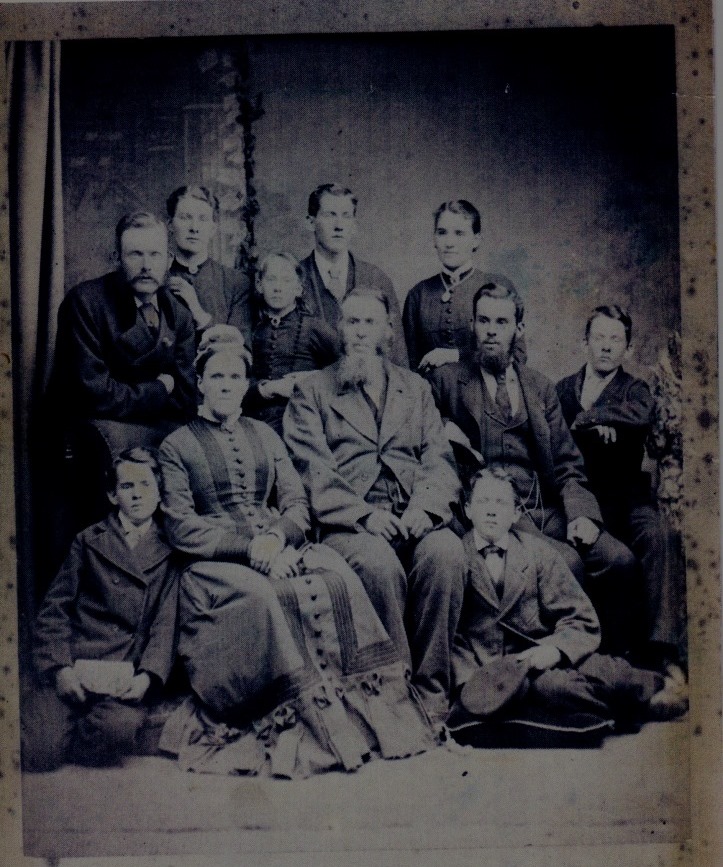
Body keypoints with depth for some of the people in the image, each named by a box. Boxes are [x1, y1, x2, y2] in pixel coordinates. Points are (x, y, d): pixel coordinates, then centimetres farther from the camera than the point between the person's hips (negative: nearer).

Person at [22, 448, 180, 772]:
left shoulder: (170, 552, 15)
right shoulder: (88, 541, 17)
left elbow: (166, 624, 4)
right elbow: (53, 611, 9)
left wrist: (148, 676, -13)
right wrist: (60, 668, -7)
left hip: (129, 674, 0)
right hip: (76, 665, 0)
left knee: (117, 729, -32)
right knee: (37, 751, -23)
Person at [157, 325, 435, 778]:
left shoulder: (263, 434, 23)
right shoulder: (178, 445, 11)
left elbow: (297, 503, 14)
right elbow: (182, 528, 0)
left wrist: (277, 537, -10)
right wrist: (249, 545, -13)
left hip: (280, 549, 3)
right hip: (216, 561, -3)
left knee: (340, 579, -28)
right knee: (264, 597, -37)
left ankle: (363, 705, -28)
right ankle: (311, 720, -33)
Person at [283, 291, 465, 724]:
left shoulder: (415, 388, 24)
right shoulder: (312, 391, 15)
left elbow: (439, 459, 13)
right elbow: (313, 472, 1)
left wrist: (425, 506, -9)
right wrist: (363, 514, -15)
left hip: (414, 517, 2)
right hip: (348, 521, -2)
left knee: (445, 552, -31)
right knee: (379, 563, -35)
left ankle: (432, 689, -21)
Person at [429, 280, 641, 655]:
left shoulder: (540, 387, 18)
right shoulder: (447, 379, 8)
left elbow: (567, 465, 14)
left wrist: (581, 513, -4)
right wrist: (445, 431, -8)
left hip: (547, 510, 4)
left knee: (620, 561, -18)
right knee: (568, 563, -29)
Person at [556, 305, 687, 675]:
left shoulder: (634, 390, 11)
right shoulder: (563, 389, 17)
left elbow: (642, 415, -16)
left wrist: (586, 417, -9)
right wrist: (596, 428, -11)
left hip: (624, 498, -1)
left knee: (660, 534, -31)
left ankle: (662, 647, -30)